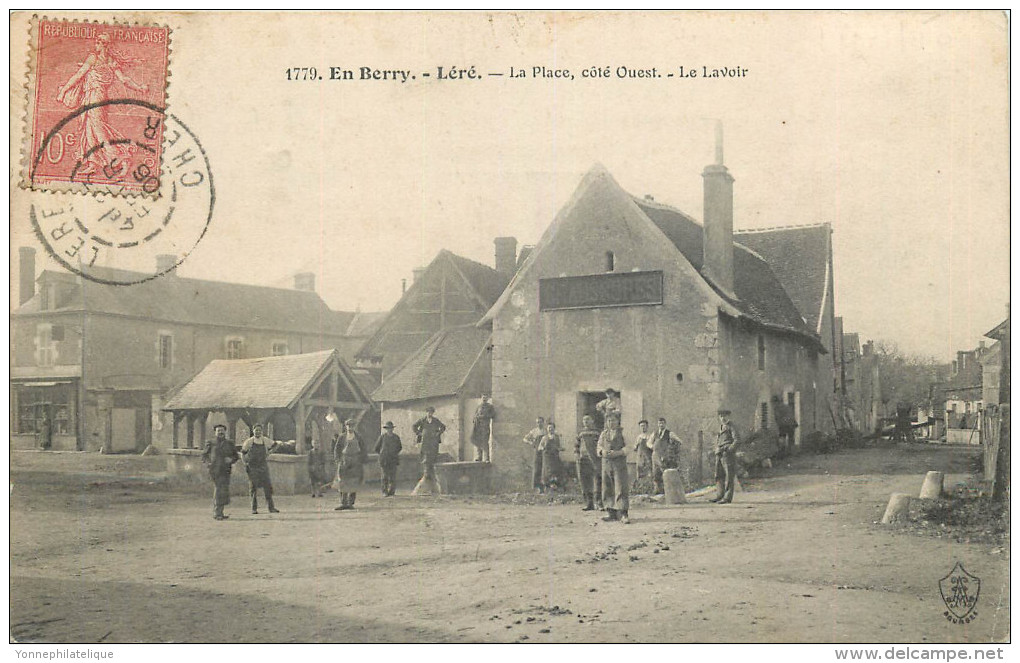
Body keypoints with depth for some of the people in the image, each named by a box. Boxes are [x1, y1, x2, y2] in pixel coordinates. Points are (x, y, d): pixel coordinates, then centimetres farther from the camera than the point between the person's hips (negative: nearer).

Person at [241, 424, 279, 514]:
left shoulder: (266, 441, 3)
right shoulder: (249, 442, -3)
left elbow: (275, 445, 22)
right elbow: (243, 453, 6)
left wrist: (269, 453, 13)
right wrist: (245, 464, -2)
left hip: (263, 467, 2)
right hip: (252, 468, -2)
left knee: (268, 487, -4)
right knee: (253, 488, 1)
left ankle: (271, 508, -1)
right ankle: (254, 508, 8)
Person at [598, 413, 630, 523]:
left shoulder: (622, 432, 1)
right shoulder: (604, 433, 15)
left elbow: (627, 448, -5)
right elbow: (599, 446, 14)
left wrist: (617, 453, -20)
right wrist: (602, 451, -9)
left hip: (619, 462, -5)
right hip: (606, 463, 5)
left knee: (621, 488, -10)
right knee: (608, 488, 5)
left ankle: (623, 515, -11)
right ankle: (613, 513, 14)